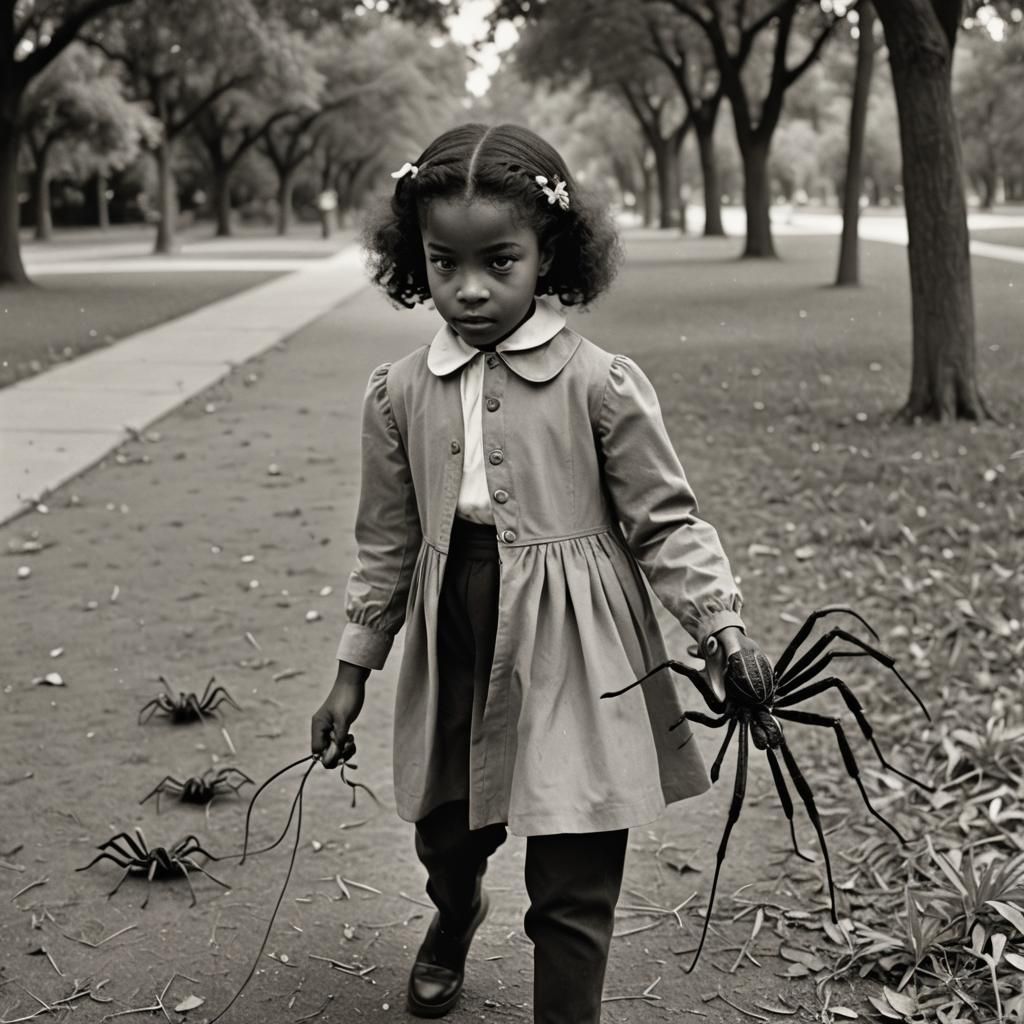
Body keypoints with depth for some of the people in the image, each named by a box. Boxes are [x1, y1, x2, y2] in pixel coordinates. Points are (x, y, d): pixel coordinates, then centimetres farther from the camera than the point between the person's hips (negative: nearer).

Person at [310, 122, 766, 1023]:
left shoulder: (601, 385, -11)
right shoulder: (399, 394, 0)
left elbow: (665, 521, -5)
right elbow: (388, 543, 9)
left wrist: (723, 626, -15)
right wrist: (354, 670, 12)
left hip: (574, 668, -4)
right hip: (454, 661, 4)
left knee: (574, 883, 2)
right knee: (445, 835, 23)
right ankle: (453, 923, 59)